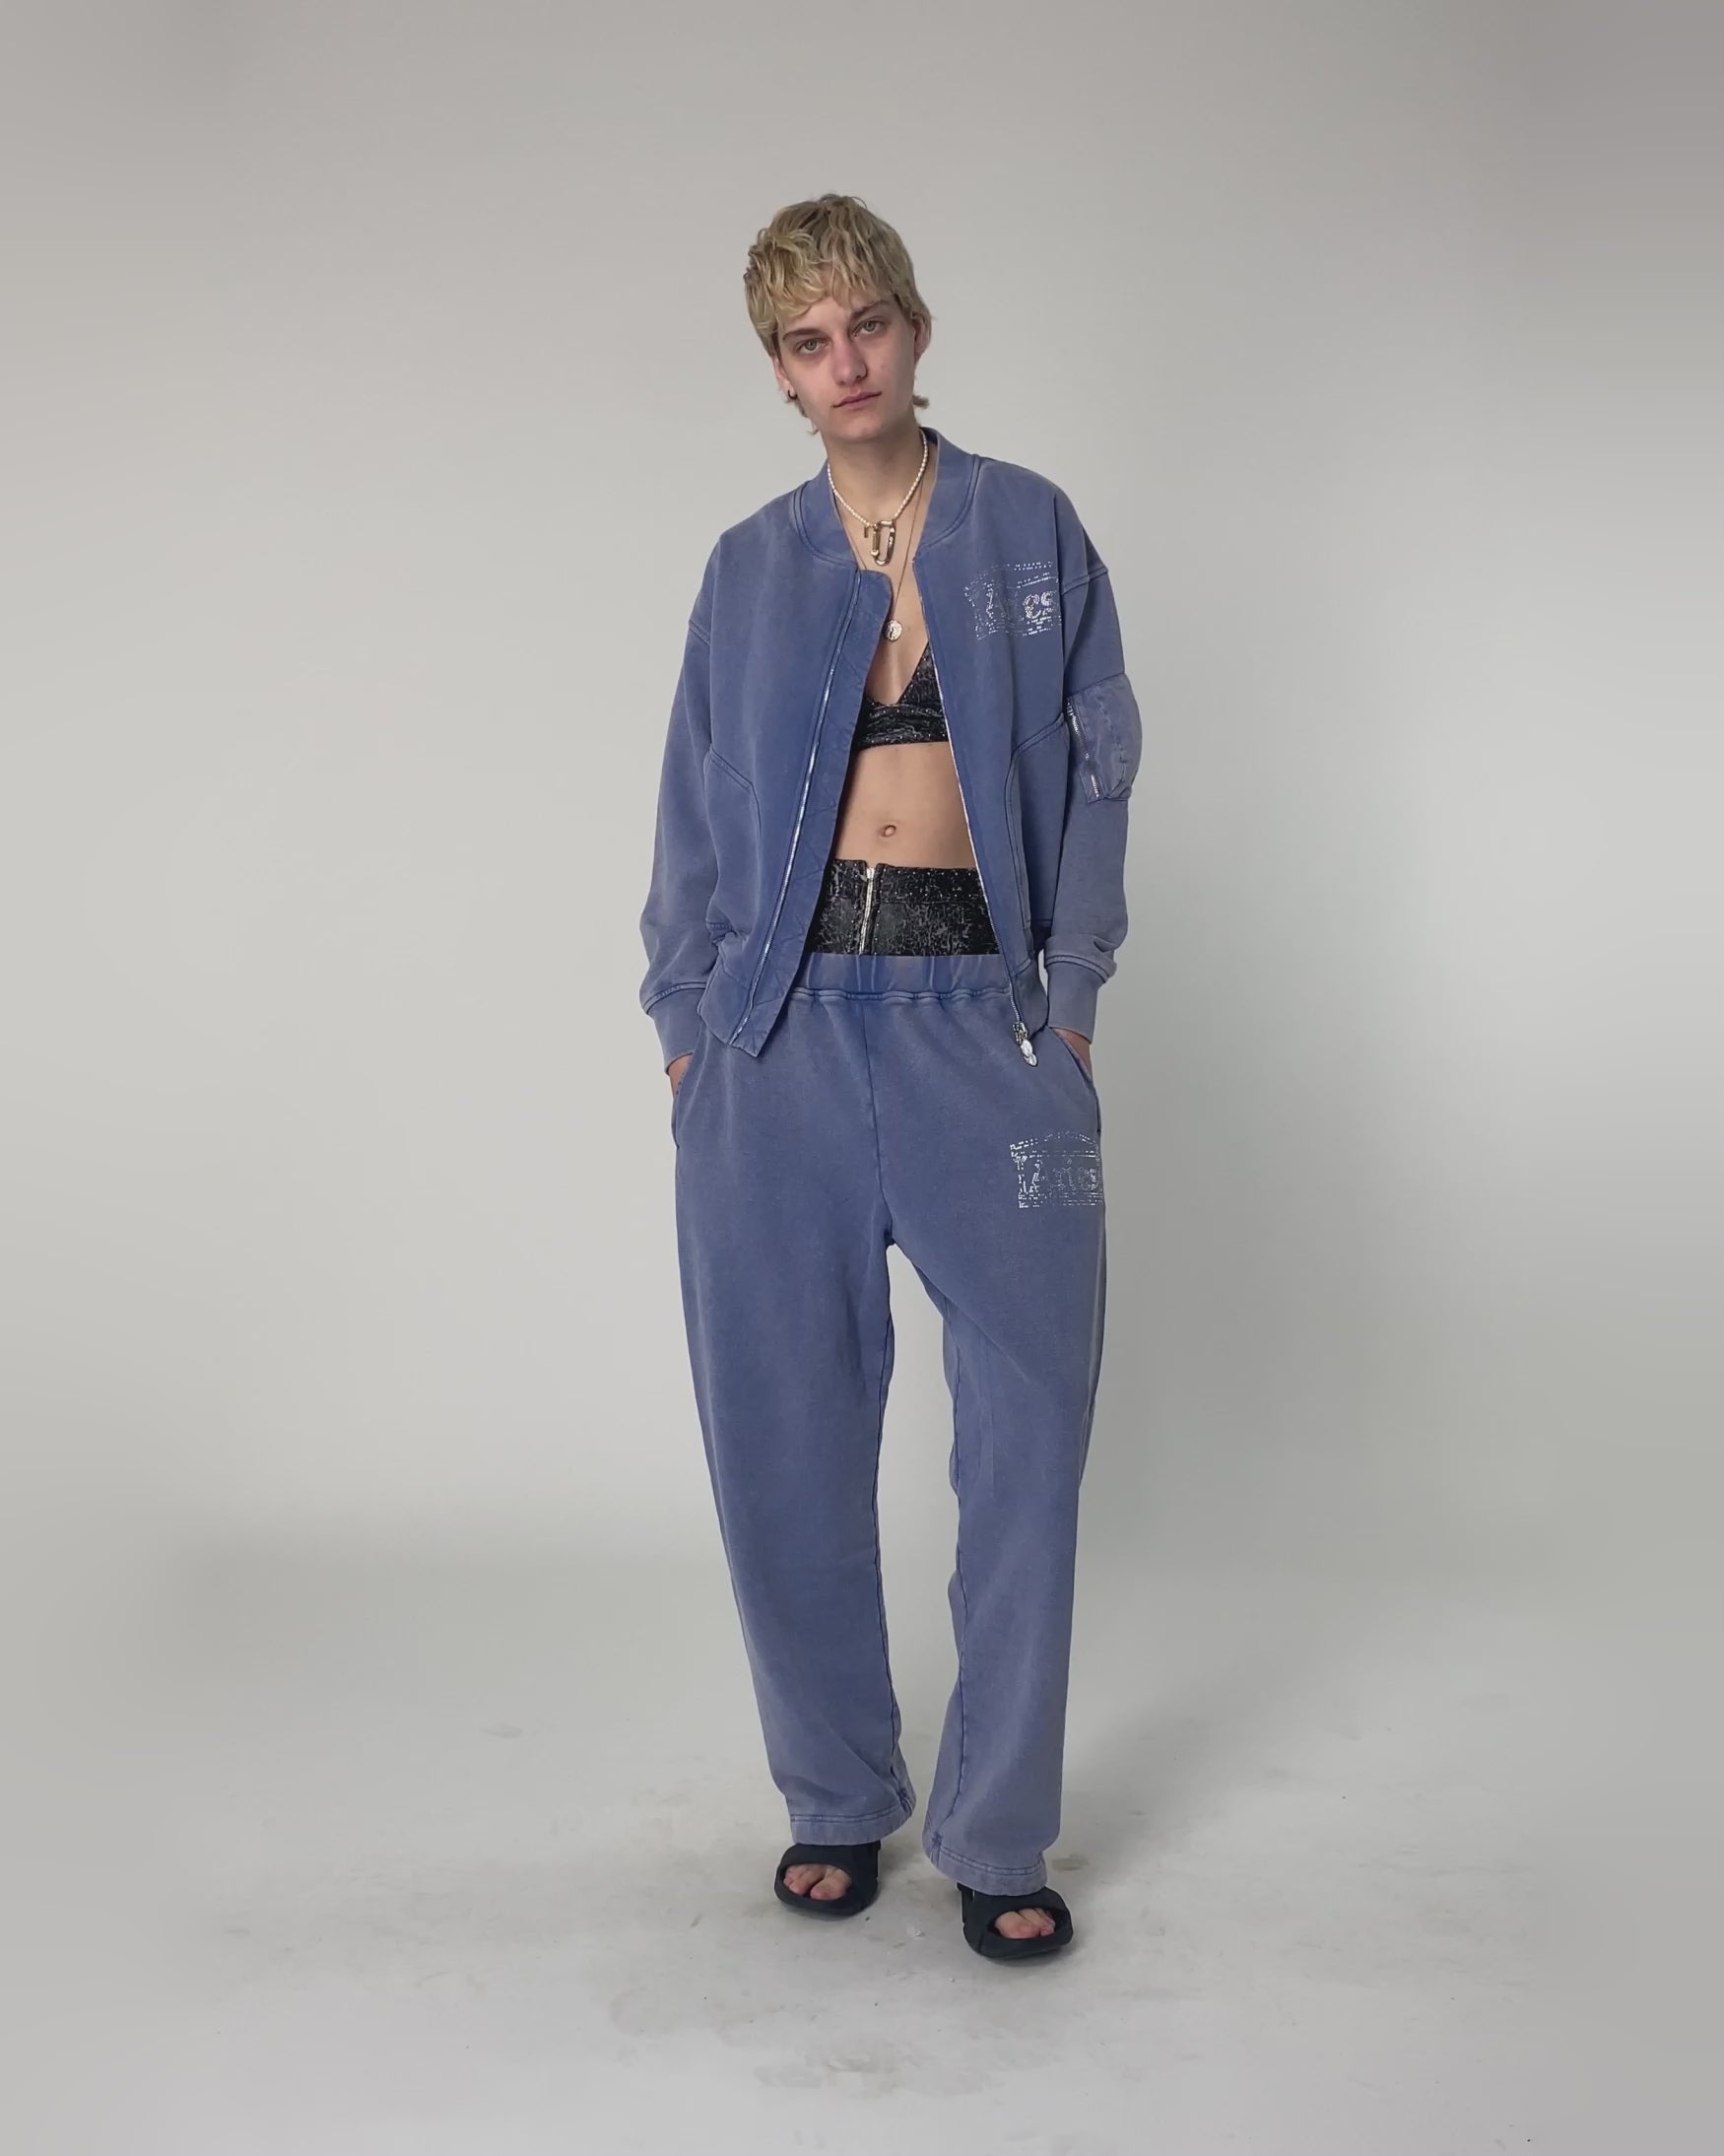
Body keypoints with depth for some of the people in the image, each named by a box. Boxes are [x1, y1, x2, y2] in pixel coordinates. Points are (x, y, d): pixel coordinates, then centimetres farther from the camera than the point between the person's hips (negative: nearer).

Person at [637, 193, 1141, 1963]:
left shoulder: (1032, 530, 9)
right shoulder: (751, 567, 12)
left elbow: (1097, 767, 9)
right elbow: (698, 807, 14)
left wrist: (1070, 991, 1)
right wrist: (682, 1016, 6)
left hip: (979, 1014, -1)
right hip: (785, 1021, 1)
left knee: (1028, 1422, -3)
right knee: (785, 1425, 4)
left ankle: (996, 1833, 14)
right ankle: (835, 1800, 23)